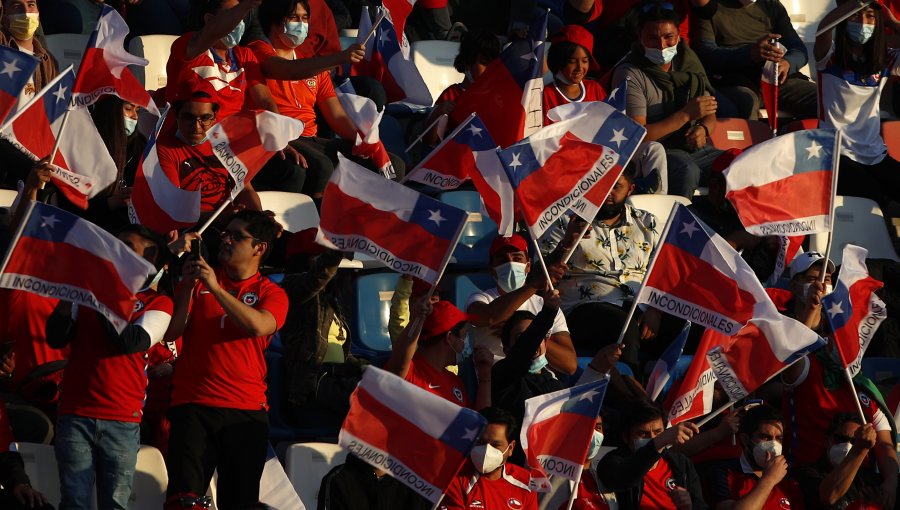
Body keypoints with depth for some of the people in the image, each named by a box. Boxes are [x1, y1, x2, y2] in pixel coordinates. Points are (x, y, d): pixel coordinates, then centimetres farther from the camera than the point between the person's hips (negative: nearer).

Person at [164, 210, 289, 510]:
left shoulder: (270, 293, 9)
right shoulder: (199, 279, 13)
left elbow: (259, 325, -13)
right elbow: (171, 333, 5)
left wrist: (215, 288, -17)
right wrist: (187, 287, -8)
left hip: (247, 409, 0)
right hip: (193, 405, 0)